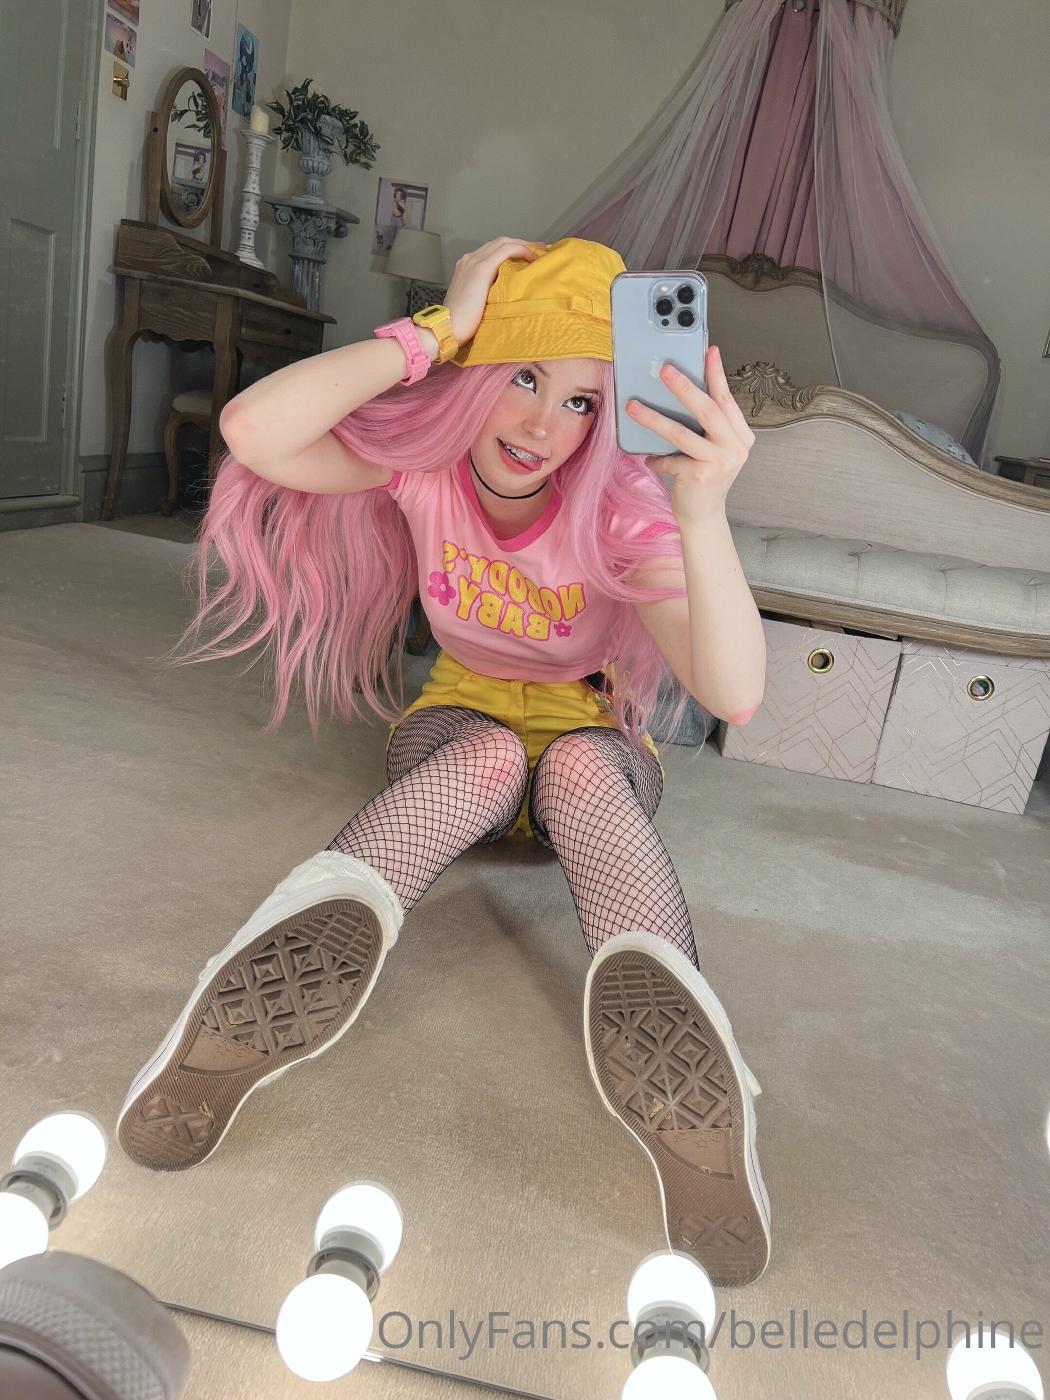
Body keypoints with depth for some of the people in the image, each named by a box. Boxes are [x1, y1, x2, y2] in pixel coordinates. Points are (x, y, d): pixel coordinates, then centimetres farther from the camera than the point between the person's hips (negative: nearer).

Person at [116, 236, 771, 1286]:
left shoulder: (623, 507, -20)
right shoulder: (426, 460, -15)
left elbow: (734, 695, -36)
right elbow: (254, 431, -35)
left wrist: (704, 512, -51)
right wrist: (437, 329, -32)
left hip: (592, 742, 0)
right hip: (461, 723, 1)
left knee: (582, 765, -36)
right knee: (492, 753, -35)